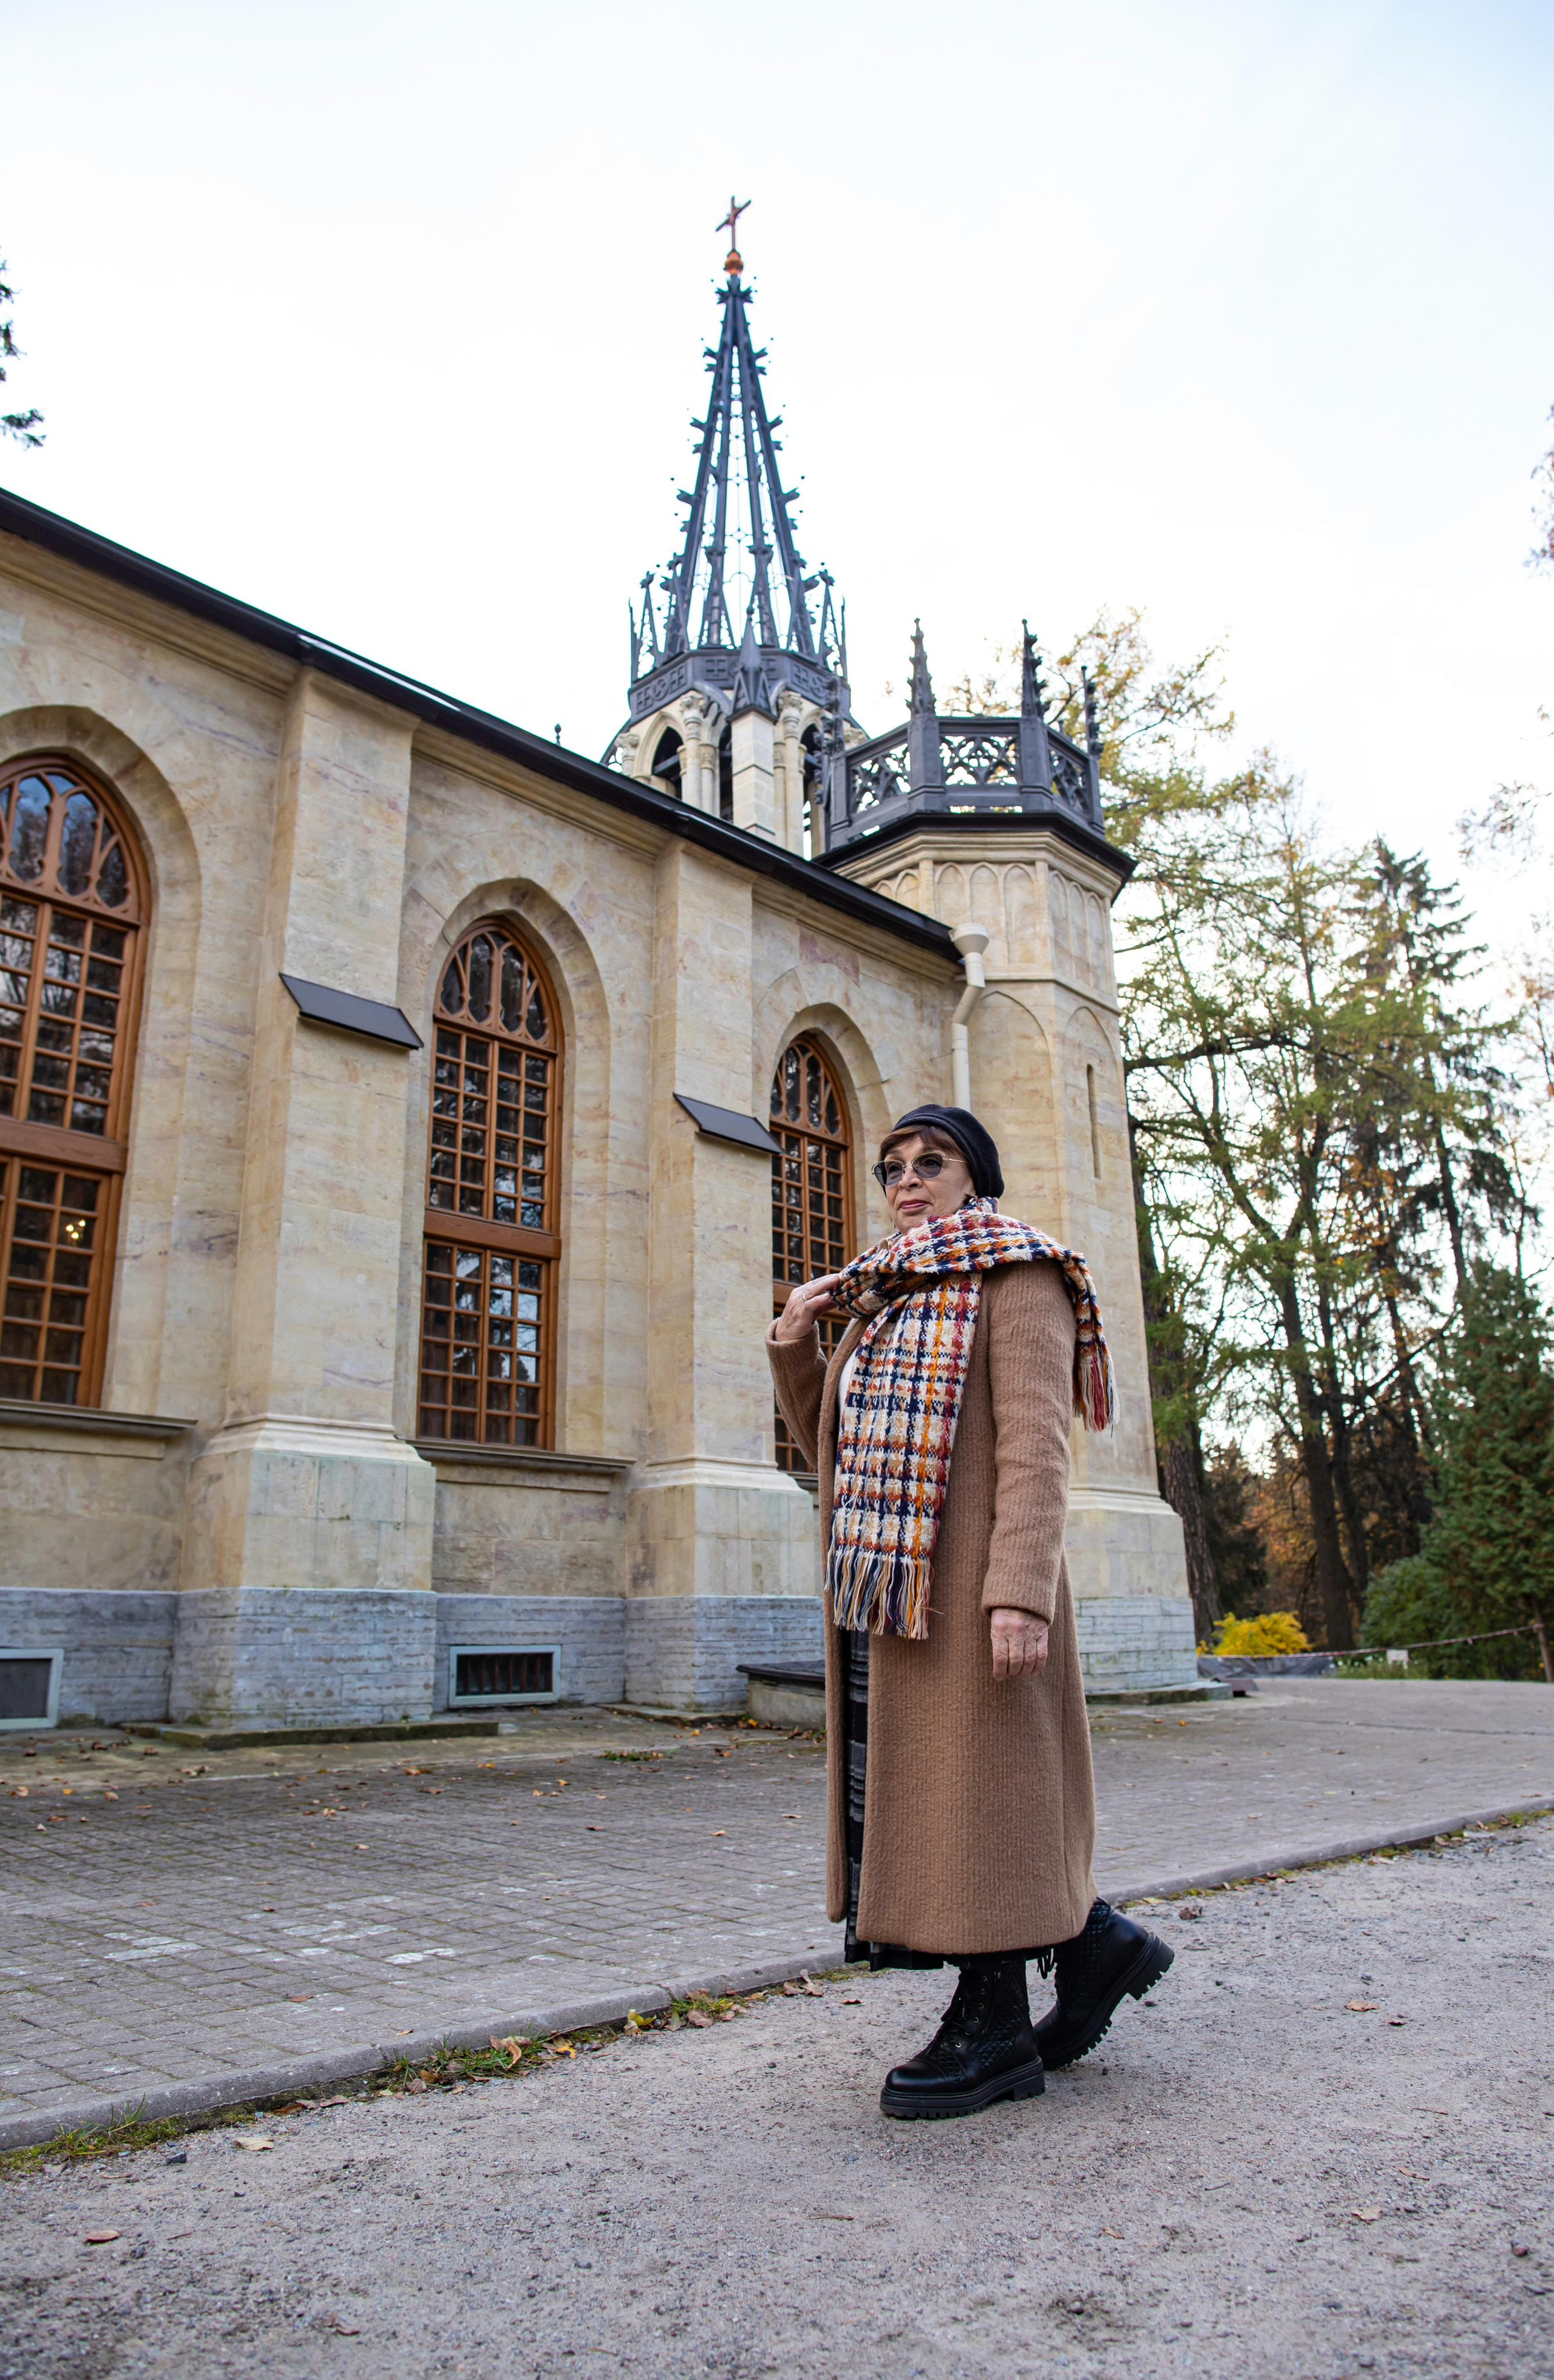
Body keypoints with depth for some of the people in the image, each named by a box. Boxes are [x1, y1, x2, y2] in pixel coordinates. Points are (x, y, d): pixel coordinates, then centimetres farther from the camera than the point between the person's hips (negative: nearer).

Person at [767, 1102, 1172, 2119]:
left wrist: (1020, 1590, -24)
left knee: (970, 1787, -2)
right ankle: (1096, 1942, 26)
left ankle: (995, 2029, 12)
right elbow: (836, 1449, 21)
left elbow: (1035, 1442, -14)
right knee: (914, 1792, 12)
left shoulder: (1016, 1277, -3)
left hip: (968, 1580, -8)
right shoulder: (882, 1299, 20)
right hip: (886, 1589, 8)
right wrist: (794, 1347, 6)